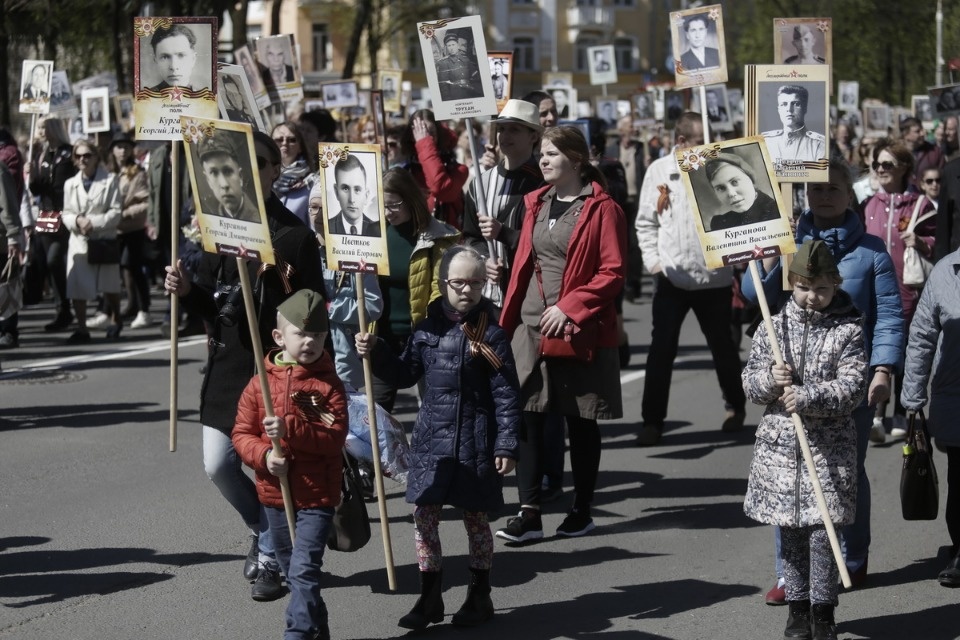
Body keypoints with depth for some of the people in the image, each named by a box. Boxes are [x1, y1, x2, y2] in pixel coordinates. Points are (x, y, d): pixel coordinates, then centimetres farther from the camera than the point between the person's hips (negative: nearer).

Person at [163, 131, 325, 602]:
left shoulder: (295, 235, -8)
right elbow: (209, 304, 8)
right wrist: (186, 290, -10)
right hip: (228, 364, 5)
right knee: (218, 465, 4)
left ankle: (270, 558, 20)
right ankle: (262, 529, 32)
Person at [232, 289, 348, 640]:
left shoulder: (329, 385, -7)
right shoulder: (261, 383, 0)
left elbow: (335, 437, -16)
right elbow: (242, 434, 1)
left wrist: (291, 429, -27)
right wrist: (264, 455, -18)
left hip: (317, 495, -4)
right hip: (275, 493, 4)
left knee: (304, 570, -14)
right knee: (293, 572, 17)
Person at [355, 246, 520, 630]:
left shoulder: (490, 334, -8)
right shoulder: (428, 329, 4)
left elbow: (506, 394, -8)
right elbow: (405, 374, 15)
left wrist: (507, 445, -12)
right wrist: (376, 353, -2)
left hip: (475, 440, -4)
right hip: (432, 436, 4)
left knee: (476, 516, 7)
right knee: (424, 514, 3)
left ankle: (480, 596, 20)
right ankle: (430, 597, 15)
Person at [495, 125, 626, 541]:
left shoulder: (602, 209, -7)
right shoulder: (537, 204, 12)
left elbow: (613, 273, -12)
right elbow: (523, 265, 15)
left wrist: (569, 307, -18)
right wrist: (506, 320, 10)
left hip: (582, 330, -5)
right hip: (532, 325, 5)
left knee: (580, 421, 6)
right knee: (528, 416, -2)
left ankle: (581, 511, 17)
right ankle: (529, 513, -1)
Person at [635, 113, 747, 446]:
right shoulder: (659, 171, 1)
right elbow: (646, 222, 7)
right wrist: (653, 260, -3)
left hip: (715, 277, 0)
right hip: (671, 278, 0)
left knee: (722, 345, 15)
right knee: (661, 349, -1)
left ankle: (736, 406, 34)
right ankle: (652, 419, 6)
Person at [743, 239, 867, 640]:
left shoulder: (848, 332, -3)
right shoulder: (773, 327, 5)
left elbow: (852, 387, -11)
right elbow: (750, 381, 6)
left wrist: (808, 397, -24)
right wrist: (770, 379, -16)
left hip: (829, 446, -3)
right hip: (780, 444, 3)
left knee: (823, 531, -5)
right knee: (790, 532, 9)